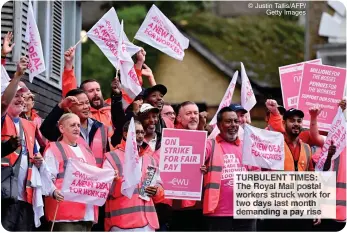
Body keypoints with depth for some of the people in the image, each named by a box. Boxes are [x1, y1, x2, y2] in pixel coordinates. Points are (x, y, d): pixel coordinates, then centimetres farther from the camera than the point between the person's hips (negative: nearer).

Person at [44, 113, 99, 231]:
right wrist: (54, 191, -28)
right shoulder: (54, 149, 2)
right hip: (66, 210, -7)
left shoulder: (86, 150, 25)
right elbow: (48, 178, -8)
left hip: (87, 211, 7)